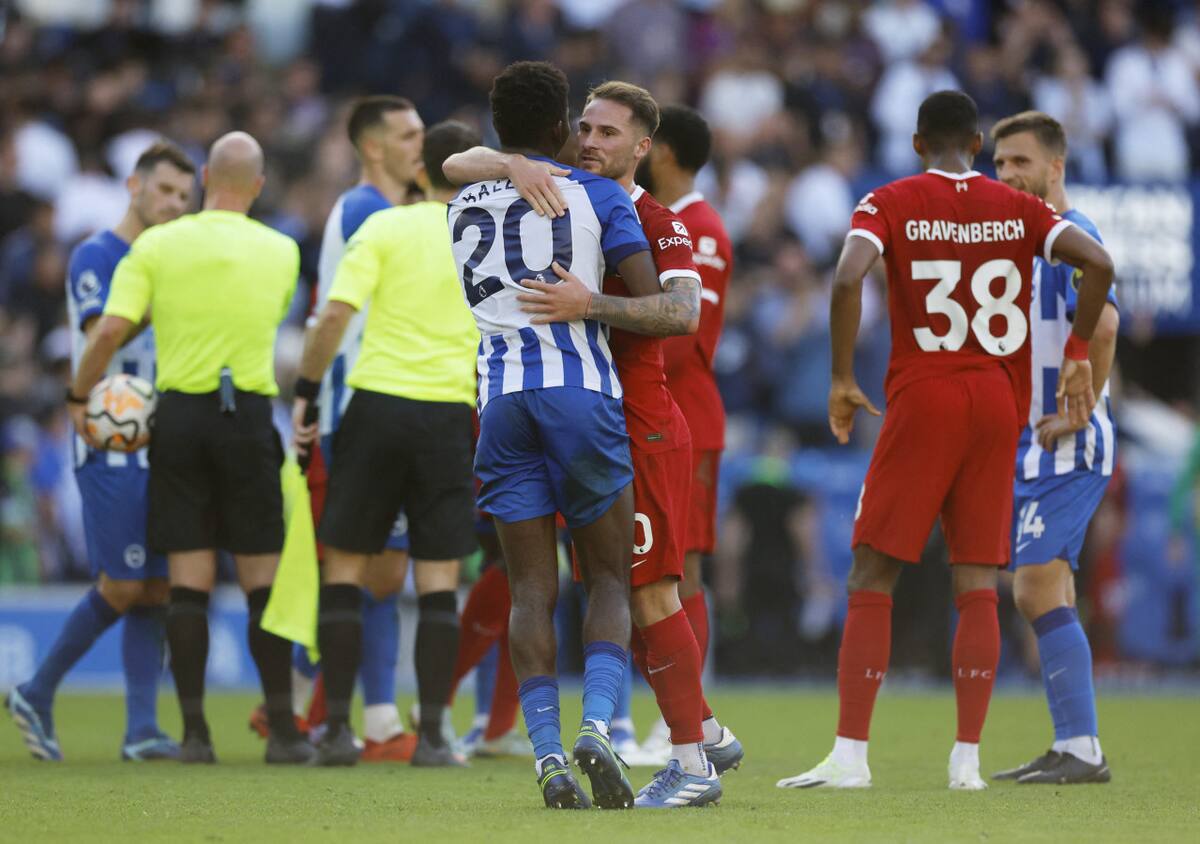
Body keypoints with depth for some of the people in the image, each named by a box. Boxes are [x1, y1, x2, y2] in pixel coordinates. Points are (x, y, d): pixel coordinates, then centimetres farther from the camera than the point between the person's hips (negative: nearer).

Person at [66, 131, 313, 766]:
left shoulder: (156, 246, -2)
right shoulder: (281, 252, 2)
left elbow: (110, 331, -8)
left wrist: (79, 397, 6)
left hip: (179, 415, 0)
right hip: (249, 417, 0)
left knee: (189, 582, 3)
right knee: (263, 579, 5)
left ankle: (194, 731, -1)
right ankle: (283, 730, 2)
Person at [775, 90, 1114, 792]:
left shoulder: (890, 204, 0)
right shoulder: (1018, 209, 7)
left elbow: (848, 278, -18)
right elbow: (1099, 264, -5)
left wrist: (843, 379, -9)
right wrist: (1078, 356, 6)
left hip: (922, 399, -3)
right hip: (998, 404, 3)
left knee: (873, 582, 1)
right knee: (978, 587, 5)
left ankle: (851, 753, -5)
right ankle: (968, 758, -1)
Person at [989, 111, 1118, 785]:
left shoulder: (1070, 236, -14)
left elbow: (1103, 323, -29)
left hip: (1068, 448, -10)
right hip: (1036, 448, 10)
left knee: (1040, 590, -14)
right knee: (1045, 598, 10)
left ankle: (1083, 750, -14)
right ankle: (1074, 750, 13)